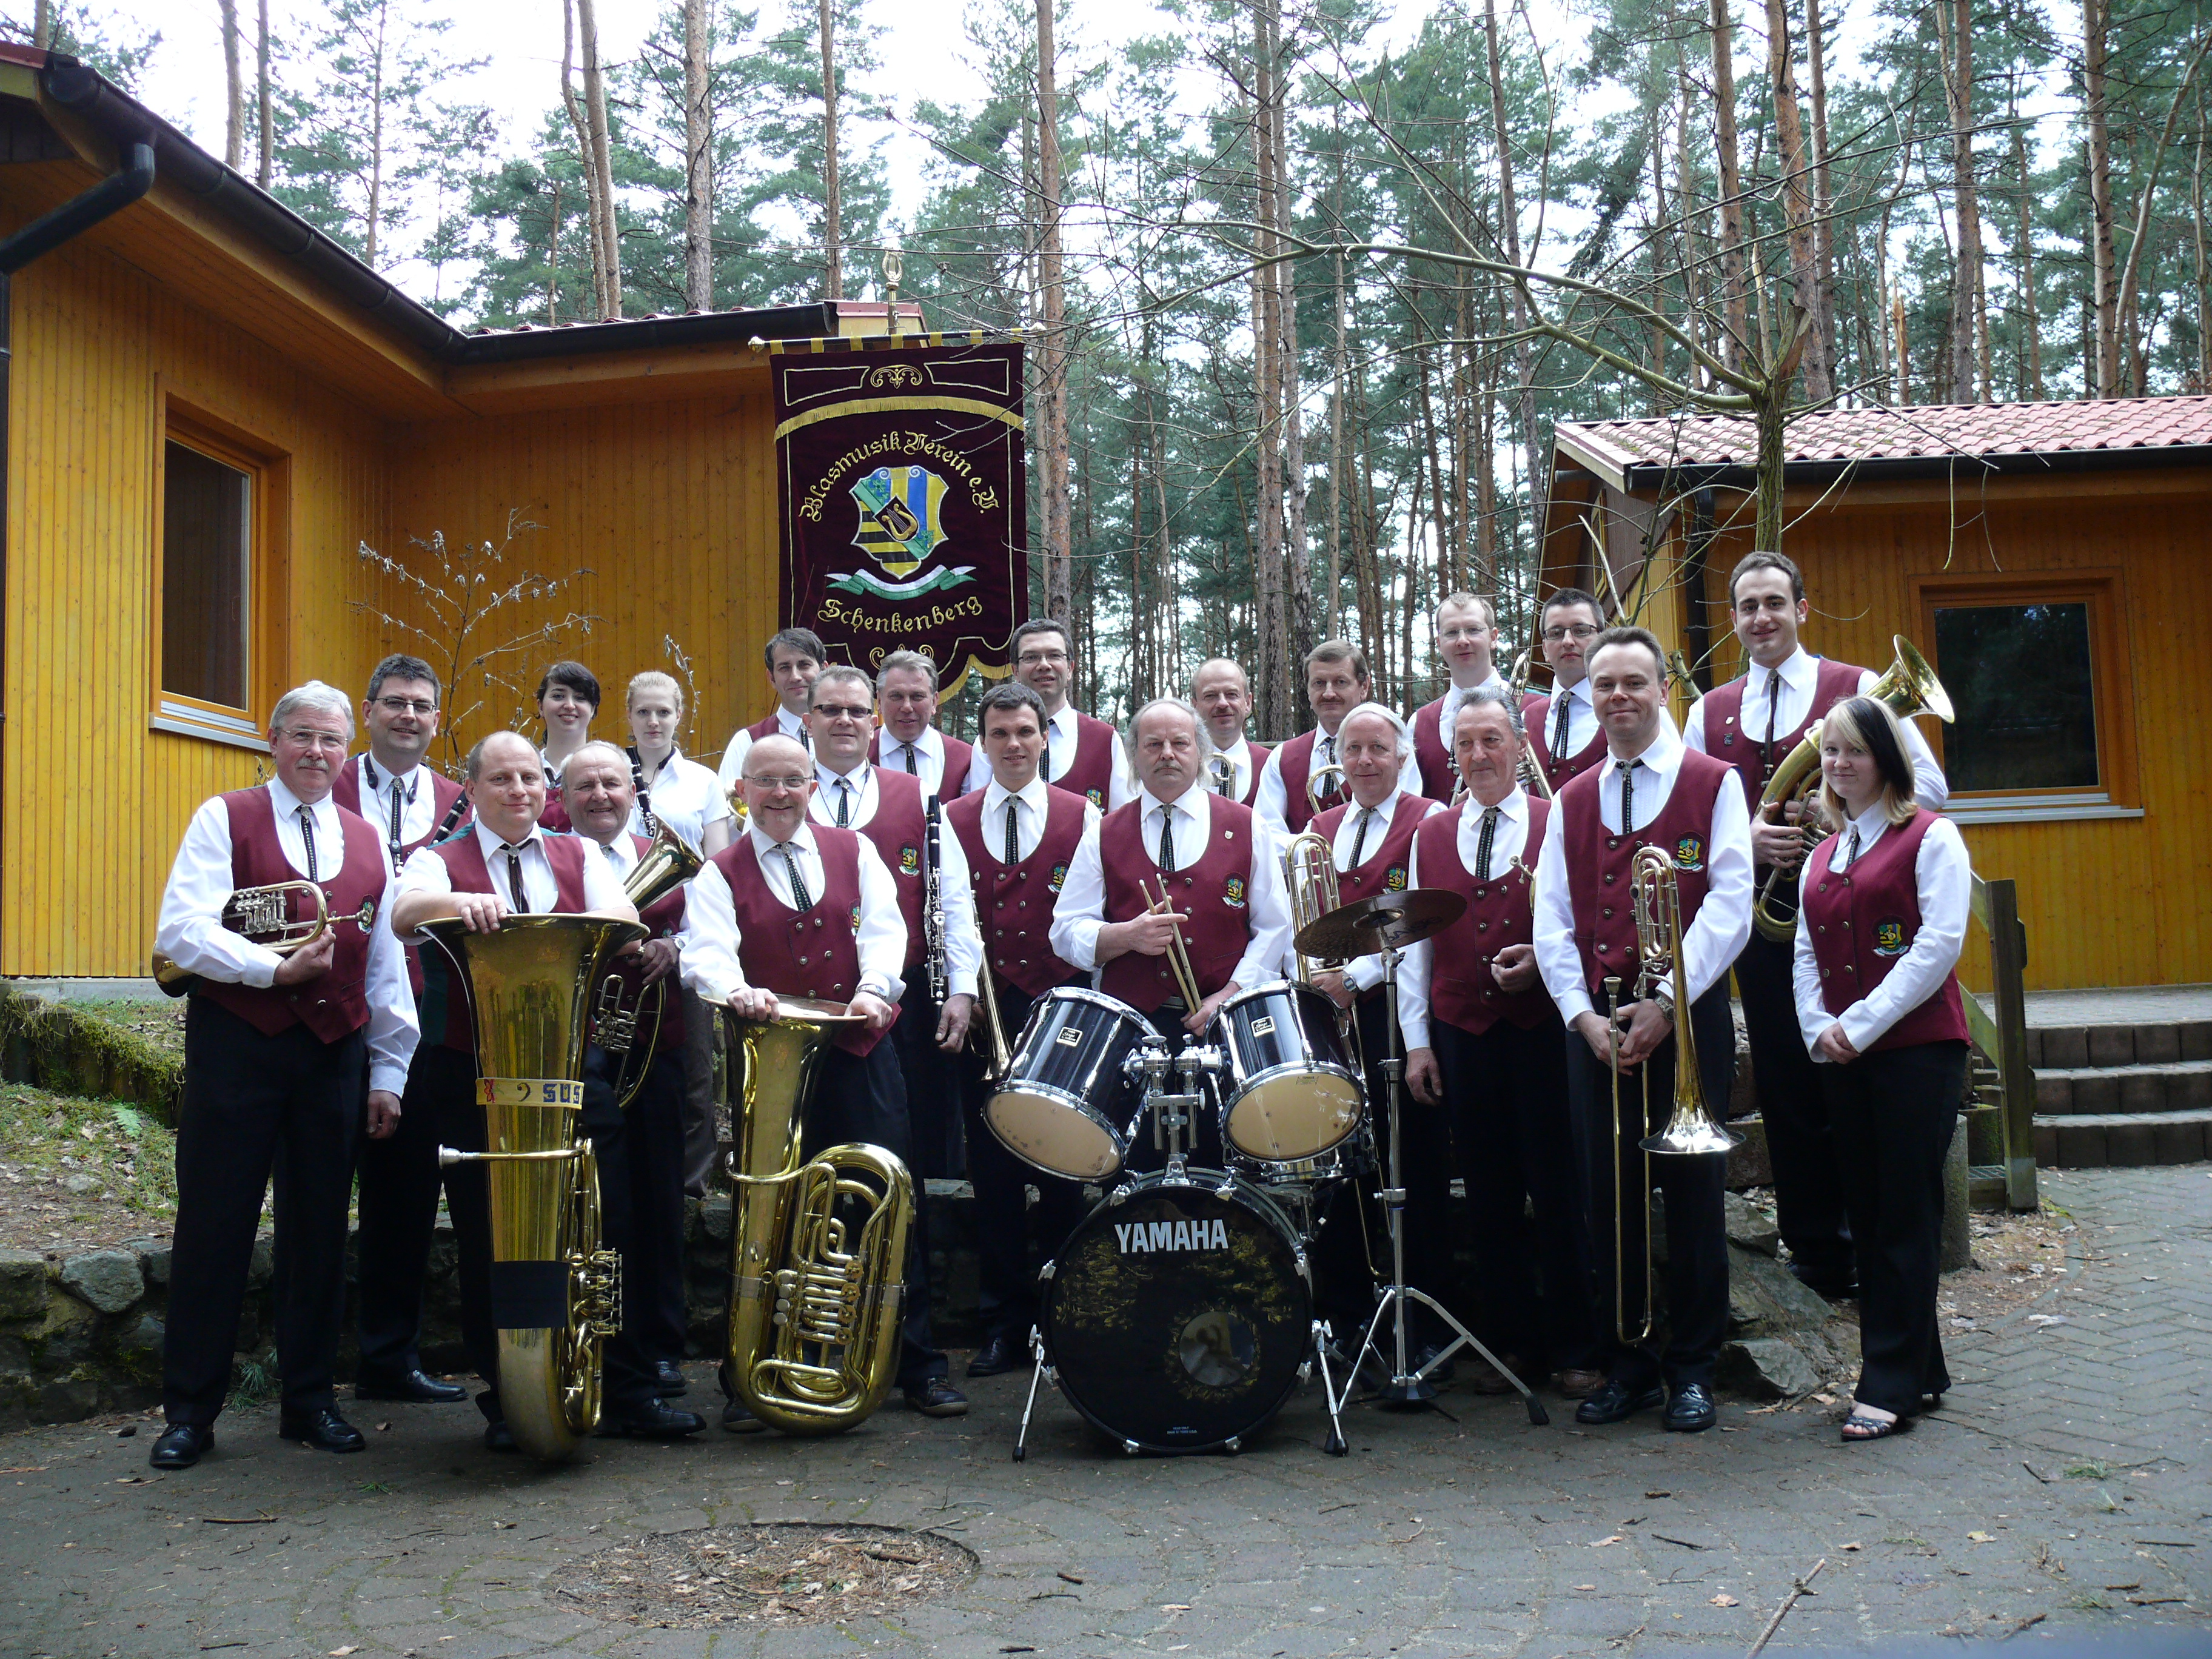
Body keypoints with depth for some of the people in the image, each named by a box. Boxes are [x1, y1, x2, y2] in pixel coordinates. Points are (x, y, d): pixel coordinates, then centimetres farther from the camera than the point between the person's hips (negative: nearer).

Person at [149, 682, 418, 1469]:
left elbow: (386, 964, 14)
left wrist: (389, 1069, 11)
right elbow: (182, 933, -10)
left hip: (335, 1051, 4)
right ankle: (190, 1410, 12)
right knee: (214, 1226, 1)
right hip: (236, 1047, -3)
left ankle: (310, 1399, 21)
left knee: (319, 1228, 9)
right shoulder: (224, 819, 2)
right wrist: (277, 968, -20)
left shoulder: (367, 841, 13)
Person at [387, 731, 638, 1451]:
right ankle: (505, 1398, 15)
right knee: (488, 1236, 2)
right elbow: (404, 913, -17)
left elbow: (623, 916, -6)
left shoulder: (577, 857, 13)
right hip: (469, 1074, -1)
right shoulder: (441, 861, 5)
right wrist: (459, 902, -39)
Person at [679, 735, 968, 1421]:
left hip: (860, 1054, 1)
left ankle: (917, 1366, 14)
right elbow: (707, 952, -11)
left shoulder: (854, 852, 11)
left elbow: (884, 929, -1)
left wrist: (873, 988, -22)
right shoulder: (720, 874, 5)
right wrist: (737, 991, -33)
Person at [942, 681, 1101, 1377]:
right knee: (993, 1173, 5)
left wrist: (1073, 1001, -9)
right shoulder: (951, 821, 10)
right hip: (982, 1014, 1)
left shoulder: (1082, 816, 6)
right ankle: (1003, 1326, 14)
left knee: (1061, 1173, 3)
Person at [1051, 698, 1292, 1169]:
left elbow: (1274, 929, 7)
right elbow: (1066, 931, 6)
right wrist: (1126, 936, -13)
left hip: (1222, 1026, 0)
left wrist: (1230, 994, -7)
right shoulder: (1103, 835, 11)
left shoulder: (1246, 828, 9)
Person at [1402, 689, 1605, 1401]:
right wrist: (1417, 1040, 6)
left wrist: (1541, 958, -18)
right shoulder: (1430, 837, 12)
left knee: (1560, 1193, 1)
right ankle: (1510, 1342, 19)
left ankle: (1575, 1350, 12)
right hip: (1461, 1035, 3)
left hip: (1543, 1029, -3)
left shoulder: (1558, 825, 2)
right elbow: (1415, 944, 11)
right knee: (1489, 1198, 8)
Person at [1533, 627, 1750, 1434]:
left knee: (1692, 1193, 1)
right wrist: (1583, 1013, -6)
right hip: (1595, 1024, 3)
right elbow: (1552, 921, 8)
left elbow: (1728, 907, -7)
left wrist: (1667, 1003, -16)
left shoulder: (1713, 786, 3)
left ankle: (1693, 1369, 13)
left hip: (1689, 1017, -3)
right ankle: (1629, 1366, 16)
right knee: (1611, 1193, 5)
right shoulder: (1571, 803, 14)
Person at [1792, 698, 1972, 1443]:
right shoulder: (1821, 856, 16)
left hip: (1916, 1048, -7)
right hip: (1840, 1059, 7)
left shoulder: (1930, 838, -3)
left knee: (1905, 1215, -5)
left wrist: (1862, 1023, -16)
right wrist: (1817, 1027, -3)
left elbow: (1939, 943, -13)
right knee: (1866, 1214, 8)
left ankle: (1892, 1384, 0)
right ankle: (1918, 1371, 18)